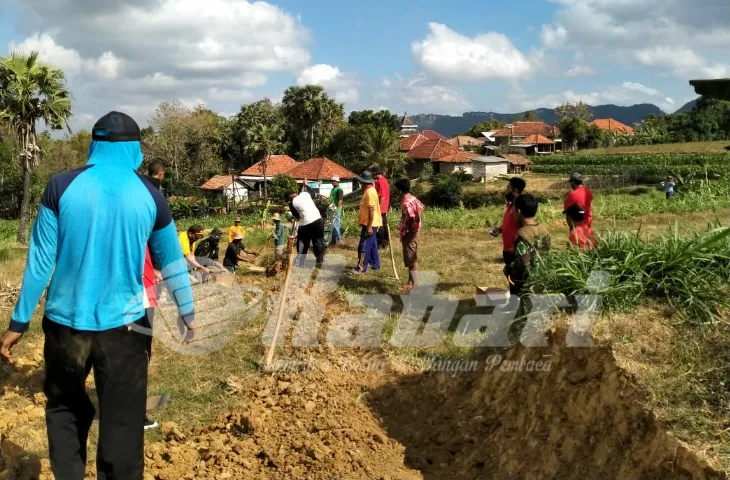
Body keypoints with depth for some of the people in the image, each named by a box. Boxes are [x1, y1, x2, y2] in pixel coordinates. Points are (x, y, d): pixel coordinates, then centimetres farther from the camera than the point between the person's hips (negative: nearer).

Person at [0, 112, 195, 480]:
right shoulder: (149, 196, -1)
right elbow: (172, 263, 8)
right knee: (123, 420, 8)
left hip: (66, 323, 1)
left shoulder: (62, 187, -4)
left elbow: (40, 262, -4)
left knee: (64, 407, 21)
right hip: (124, 326, 0)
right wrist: (187, 314, 22)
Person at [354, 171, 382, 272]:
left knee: (364, 246, -5)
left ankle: (361, 267, -1)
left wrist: (369, 226, -23)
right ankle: (375, 264, 25)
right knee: (372, 245, 17)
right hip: (369, 223, 10)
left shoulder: (370, 192, -19)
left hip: (369, 224, -10)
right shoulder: (369, 190, 12)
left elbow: (372, 210, -23)